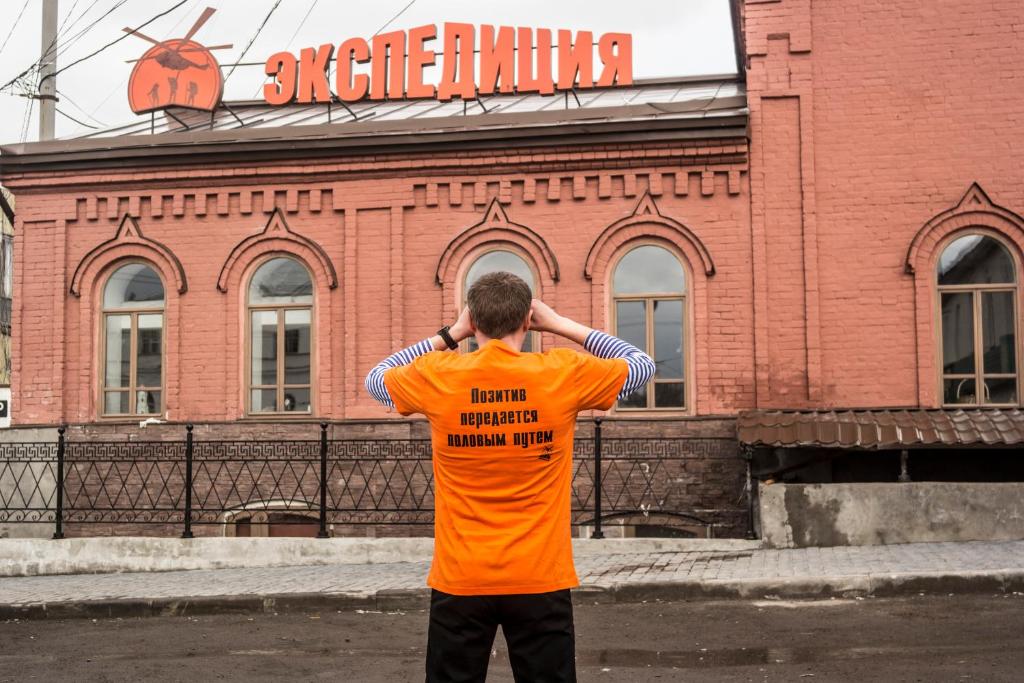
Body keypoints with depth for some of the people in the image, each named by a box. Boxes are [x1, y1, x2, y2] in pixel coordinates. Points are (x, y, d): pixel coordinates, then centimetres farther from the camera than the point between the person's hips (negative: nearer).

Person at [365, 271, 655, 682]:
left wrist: (449, 335, 11)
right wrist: (562, 325, 9)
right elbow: (643, 366, 10)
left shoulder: (436, 376, -6)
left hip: (460, 581, 1)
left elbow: (375, 379, 16)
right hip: (540, 580, -1)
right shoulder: (564, 374, -9)